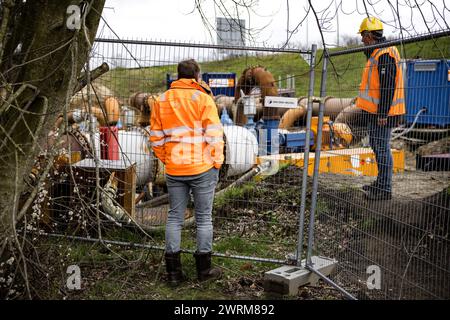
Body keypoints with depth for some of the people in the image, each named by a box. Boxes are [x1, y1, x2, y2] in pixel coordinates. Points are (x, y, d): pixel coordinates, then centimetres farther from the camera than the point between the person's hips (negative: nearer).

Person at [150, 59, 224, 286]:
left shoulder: (161, 101, 6)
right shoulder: (203, 98, -7)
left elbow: (156, 138, 9)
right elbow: (214, 135, -10)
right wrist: (217, 163, 0)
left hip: (174, 170, 4)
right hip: (202, 168, -3)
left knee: (175, 217, 11)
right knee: (204, 218, 8)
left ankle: (173, 271, 15)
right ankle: (204, 269, 17)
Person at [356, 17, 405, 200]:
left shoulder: (384, 55, -17)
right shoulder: (376, 53, 17)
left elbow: (388, 87, -22)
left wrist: (383, 113, -23)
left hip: (382, 112, -11)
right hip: (375, 111, 11)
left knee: (382, 148, -6)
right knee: (376, 145, 17)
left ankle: (385, 189, 0)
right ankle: (381, 183, 29)